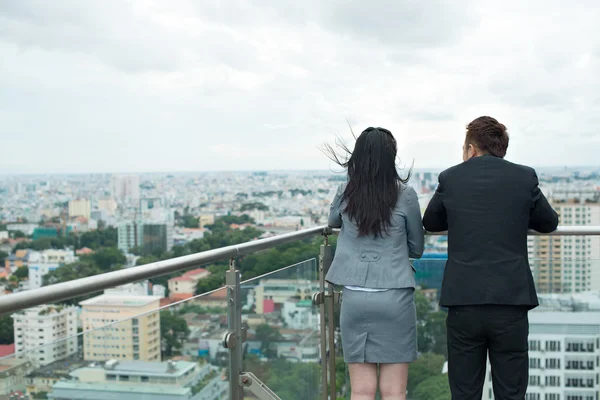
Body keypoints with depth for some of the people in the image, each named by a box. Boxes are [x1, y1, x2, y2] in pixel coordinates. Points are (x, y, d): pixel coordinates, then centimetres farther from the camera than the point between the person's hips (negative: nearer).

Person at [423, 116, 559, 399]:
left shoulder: (450, 178, 3)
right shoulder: (525, 177, 2)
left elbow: (430, 223, 17)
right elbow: (549, 223, 16)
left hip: (463, 302, 0)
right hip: (511, 301, 0)